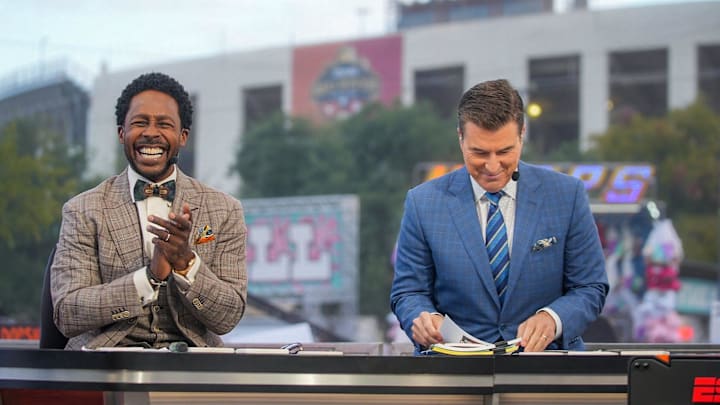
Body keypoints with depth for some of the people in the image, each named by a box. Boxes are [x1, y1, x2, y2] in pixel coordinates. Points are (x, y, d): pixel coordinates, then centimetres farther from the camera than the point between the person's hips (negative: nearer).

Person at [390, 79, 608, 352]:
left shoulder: (567, 195, 1)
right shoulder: (424, 203, 1)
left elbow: (591, 288, 5)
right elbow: (408, 292, 7)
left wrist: (552, 318, -16)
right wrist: (424, 319, -16)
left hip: (545, 360, 0)